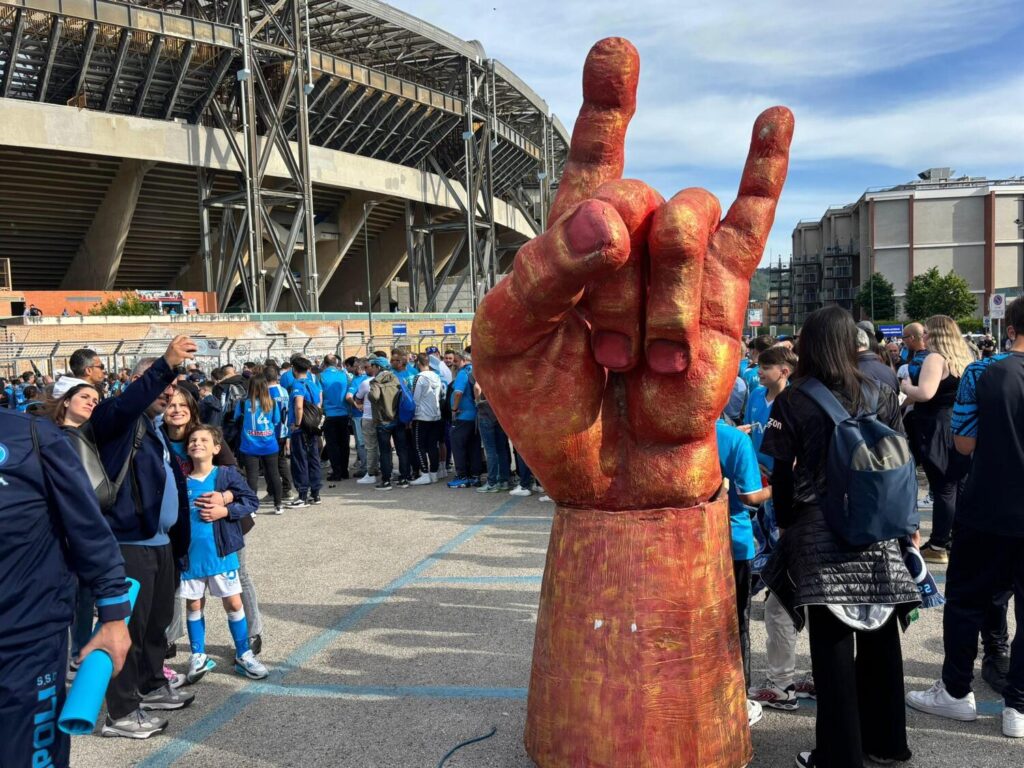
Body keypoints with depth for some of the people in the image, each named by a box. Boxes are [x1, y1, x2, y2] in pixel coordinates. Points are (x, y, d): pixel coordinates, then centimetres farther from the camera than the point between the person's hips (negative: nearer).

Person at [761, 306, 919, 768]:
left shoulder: (792, 402, -8)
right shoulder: (881, 396, 2)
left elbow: (781, 476, -6)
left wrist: (786, 526, 9)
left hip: (819, 536, -4)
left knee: (832, 647, 4)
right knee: (879, 639, 16)